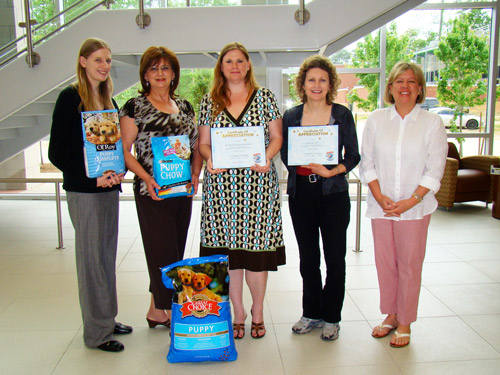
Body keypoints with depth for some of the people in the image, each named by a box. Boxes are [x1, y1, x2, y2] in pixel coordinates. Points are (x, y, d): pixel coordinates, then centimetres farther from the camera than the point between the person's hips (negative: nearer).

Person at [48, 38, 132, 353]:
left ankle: (107, 319, 27)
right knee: (92, 258, 0)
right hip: (83, 192, -7)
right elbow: (57, 153, -11)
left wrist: (118, 171, -3)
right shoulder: (70, 98, -8)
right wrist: (92, 178, -17)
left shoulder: (108, 100, 13)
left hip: (108, 189, 7)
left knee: (107, 256, 13)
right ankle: (97, 332, 11)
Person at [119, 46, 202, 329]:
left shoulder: (184, 106, 12)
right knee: (162, 251, -2)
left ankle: (157, 310, 26)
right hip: (152, 192, -5)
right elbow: (125, 150, -5)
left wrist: (195, 174, -1)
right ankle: (169, 312, 12)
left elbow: (197, 146, 15)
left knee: (176, 250, 10)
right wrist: (146, 178, -17)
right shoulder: (135, 107, -2)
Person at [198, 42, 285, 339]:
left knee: (257, 249, 0)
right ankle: (238, 313, 20)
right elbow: (204, 142, 12)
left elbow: (277, 137, 8)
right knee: (227, 250, 3)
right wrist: (209, 158, -9)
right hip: (221, 184, 2)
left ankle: (258, 312, 21)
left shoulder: (265, 98, 8)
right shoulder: (210, 102, 12)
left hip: (258, 182, -1)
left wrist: (267, 157, -12)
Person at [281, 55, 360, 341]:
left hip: (333, 192, -2)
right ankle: (311, 313, 26)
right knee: (308, 257, 10)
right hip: (301, 192, 2)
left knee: (335, 257, 3)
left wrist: (332, 171, -17)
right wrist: (309, 165, -13)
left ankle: (331, 317, 18)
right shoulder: (292, 116, 8)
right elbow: (286, 156, 7)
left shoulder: (342, 114, 3)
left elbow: (353, 156, 2)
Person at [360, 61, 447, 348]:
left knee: (410, 263, 4)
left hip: (415, 207, -2)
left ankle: (405, 322, 21)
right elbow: (367, 162, 4)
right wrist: (379, 196, -8)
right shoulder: (376, 120, 5)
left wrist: (411, 201, -14)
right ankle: (391, 314, 28)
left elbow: (435, 169, -5)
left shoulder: (432, 122, -1)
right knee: (385, 262, 9)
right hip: (381, 205, 2)